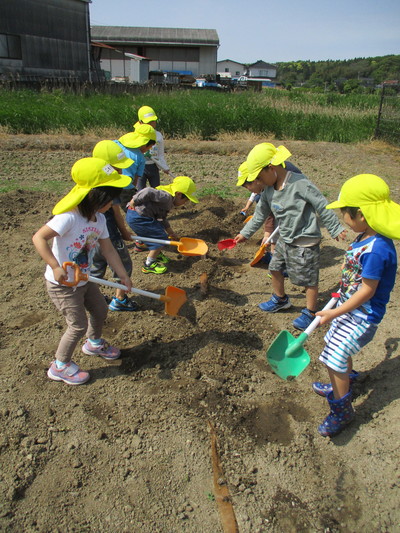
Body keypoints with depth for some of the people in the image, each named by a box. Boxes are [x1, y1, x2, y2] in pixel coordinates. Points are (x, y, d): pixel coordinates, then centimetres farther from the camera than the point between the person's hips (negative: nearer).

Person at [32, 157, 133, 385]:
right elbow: (39, 238, -34)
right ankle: (60, 366, 24)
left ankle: (94, 343, 51)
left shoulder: (99, 219, -3)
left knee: (101, 310, 21)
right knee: (79, 325, 0)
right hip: (62, 284, -8)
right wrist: (56, 267, -39)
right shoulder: (69, 218, -30)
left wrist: (123, 275, 2)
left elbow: (109, 249, 3)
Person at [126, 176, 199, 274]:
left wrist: (171, 233, 27)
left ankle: (157, 254, 42)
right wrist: (133, 202, -21)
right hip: (137, 218, -10)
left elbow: (162, 218, 25)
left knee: (159, 233, 22)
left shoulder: (169, 201, 16)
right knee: (161, 237, -5)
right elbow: (148, 191, -30)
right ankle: (148, 265, 6)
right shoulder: (166, 196, -18)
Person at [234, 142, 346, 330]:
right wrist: (245, 233, 18)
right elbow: (260, 214, 13)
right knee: (275, 268, 20)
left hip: (305, 243, -8)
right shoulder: (269, 190, 0)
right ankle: (280, 299, 43)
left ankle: (310, 312, 23)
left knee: (309, 279, 5)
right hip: (284, 239, 8)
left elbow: (322, 207, -18)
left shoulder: (300, 183, -23)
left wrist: (336, 229, -12)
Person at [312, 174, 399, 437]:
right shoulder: (365, 238, -2)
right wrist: (342, 294, 22)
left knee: (334, 359, -2)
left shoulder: (377, 250, -31)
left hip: (362, 316, -9)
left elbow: (367, 291, -26)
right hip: (350, 307, 9)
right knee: (340, 351, 25)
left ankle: (342, 410, 19)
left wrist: (334, 313, -21)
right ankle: (343, 384, 50)